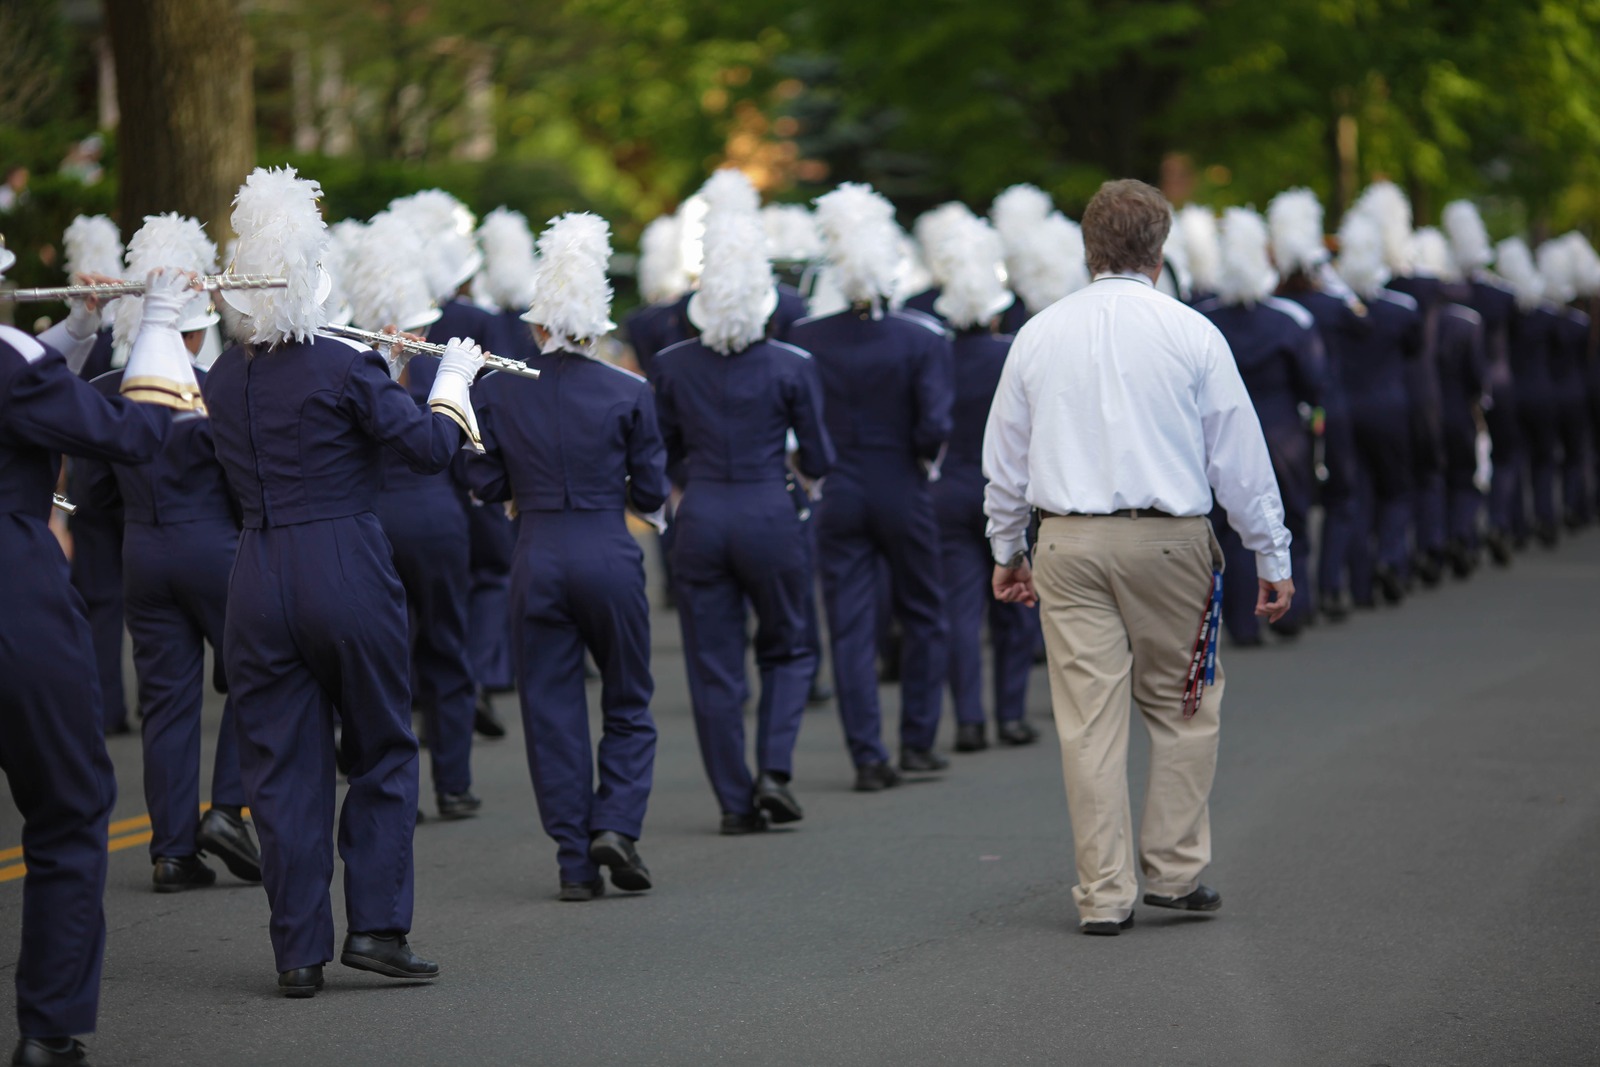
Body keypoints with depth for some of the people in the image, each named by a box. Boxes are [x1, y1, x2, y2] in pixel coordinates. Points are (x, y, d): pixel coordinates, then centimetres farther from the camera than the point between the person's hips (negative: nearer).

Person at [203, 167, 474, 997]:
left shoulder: (222, 381, 5)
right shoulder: (342, 369, -11)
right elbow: (430, 448, -10)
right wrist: (453, 379, 9)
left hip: (257, 581, 4)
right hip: (347, 574, -4)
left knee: (281, 768, 7)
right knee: (382, 752, 12)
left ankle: (298, 951, 6)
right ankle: (376, 927, 7)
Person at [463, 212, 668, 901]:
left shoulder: (496, 390, -3)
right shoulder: (628, 393, -6)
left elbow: (485, 485, 1)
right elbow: (652, 493, -2)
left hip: (537, 559, 1)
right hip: (609, 555, -1)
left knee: (551, 707, 8)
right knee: (628, 702, 14)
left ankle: (575, 859, 6)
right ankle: (616, 823, -4)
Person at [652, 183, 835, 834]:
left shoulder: (672, 367, -3)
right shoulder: (791, 367, -8)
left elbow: (660, 455, 6)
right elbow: (818, 458, -1)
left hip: (700, 519, 1)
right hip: (771, 517, -1)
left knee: (714, 665, 7)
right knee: (788, 649, 16)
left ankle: (736, 801, 8)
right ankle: (774, 770, -1)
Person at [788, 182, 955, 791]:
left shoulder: (805, 340, -5)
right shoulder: (922, 341, -11)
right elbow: (935, 427, -17)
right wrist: (925, 457, 2)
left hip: (837, 496, 1)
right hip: (901, 491, -1)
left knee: (850, 628, 4)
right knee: (923, 616, 16)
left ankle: (868, 758, 1)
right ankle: (917, 744, 18)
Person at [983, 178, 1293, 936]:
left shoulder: (1040, 335, 7)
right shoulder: (1191, 333, -1)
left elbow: (1004, 455, 14)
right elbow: (1240, 454, 1)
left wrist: (1006, 551, 26)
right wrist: (1272, 559, 7)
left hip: (1069, 545, 2)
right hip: (1168, 540, -2)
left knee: (1089, 721, 2)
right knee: (1182, 708, 13)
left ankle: (1104, 893, 3)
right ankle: (1174, 871, 13)